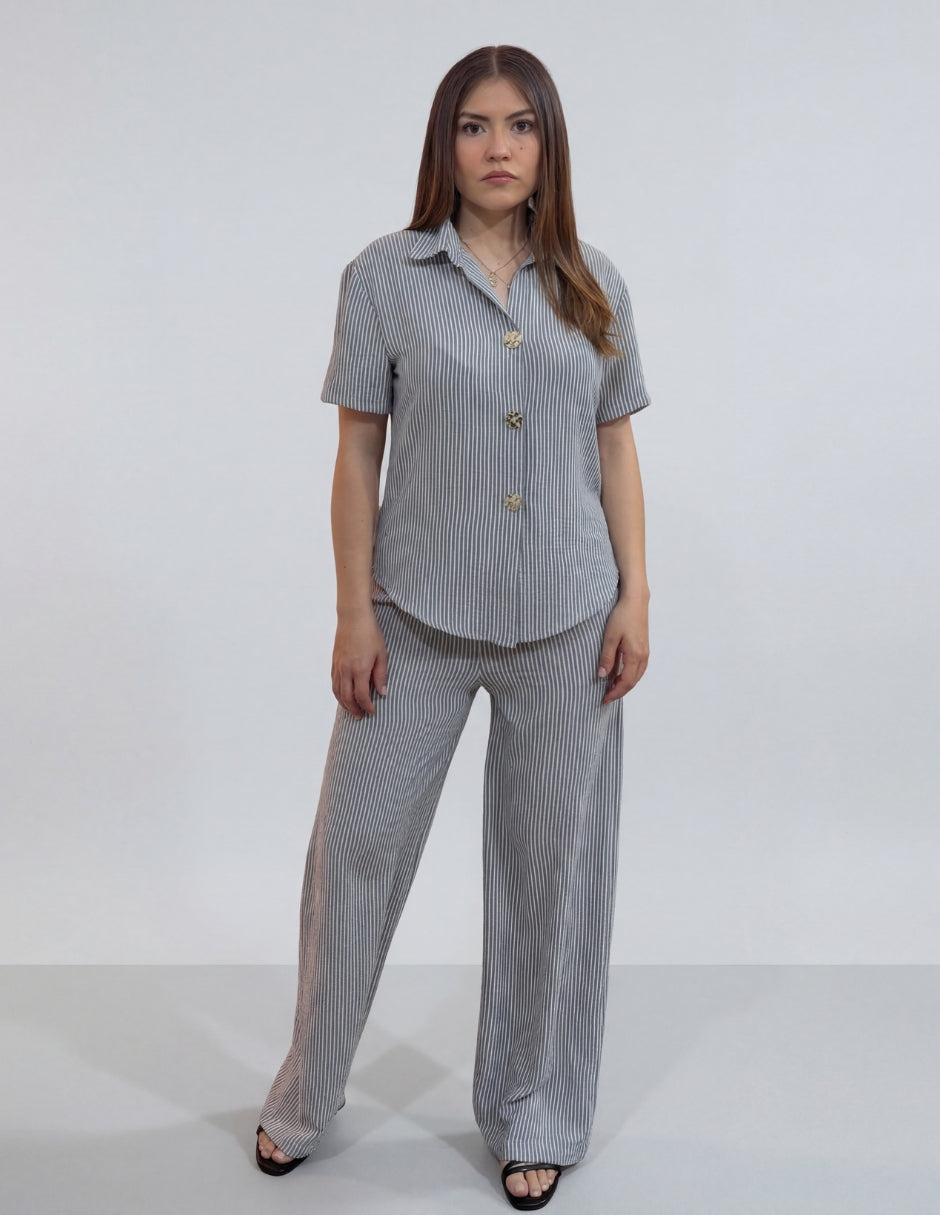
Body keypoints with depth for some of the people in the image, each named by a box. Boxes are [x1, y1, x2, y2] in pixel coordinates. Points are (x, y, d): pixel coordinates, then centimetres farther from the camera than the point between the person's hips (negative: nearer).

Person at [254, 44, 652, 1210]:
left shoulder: (592, 284, 6)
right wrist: (353, 613, -5)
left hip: (565, 628, 2)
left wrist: (635, 596, 1)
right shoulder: (385, 276, -1)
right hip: (418, 620, -1)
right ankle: (305, 1097, 30)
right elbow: (357, 452, -1)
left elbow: (615, 448, 8)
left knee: (553, 864, 9)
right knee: (355, 844, 7)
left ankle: (534, 1116, 30)